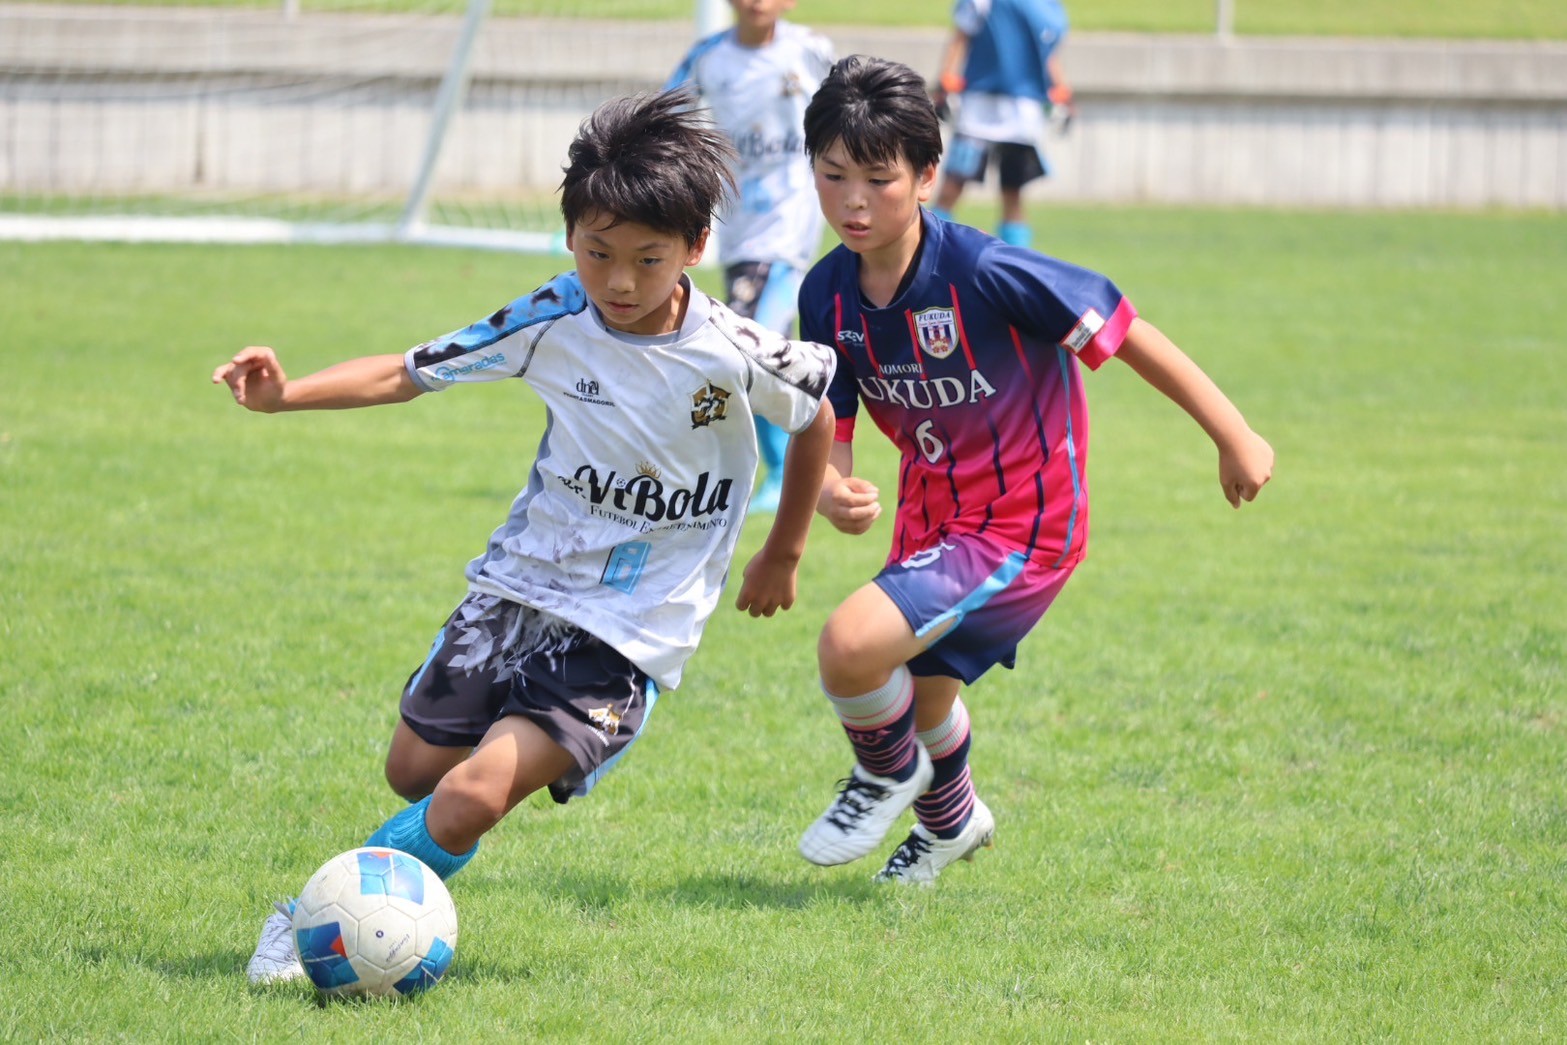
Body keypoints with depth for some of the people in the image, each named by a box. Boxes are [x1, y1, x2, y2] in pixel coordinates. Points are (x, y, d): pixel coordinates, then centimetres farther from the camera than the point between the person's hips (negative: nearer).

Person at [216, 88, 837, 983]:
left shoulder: (732, 355, -17)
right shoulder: (554, 321, -10)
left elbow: (817, 415, 4)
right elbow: (408, 373, -6)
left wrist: (783, 556, 13)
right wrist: (287, 395, -20)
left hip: (629, 633, -4)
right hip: (521, 584, 4)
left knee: (473, 797, -19)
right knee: (416, 767, 10)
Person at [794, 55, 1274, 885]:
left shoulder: (984, 274, -27)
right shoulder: (828, 295, -9)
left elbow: (1123, 332, -18)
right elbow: (826, 429, -4)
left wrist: (1233, 437, -13)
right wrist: (833, 492, -30)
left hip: (1023, 527, -7)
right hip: (933, 521, 7)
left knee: (850, 646, -25)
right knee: (921, 699, 29)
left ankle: (889, 775, 9)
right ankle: (951, 819, 63)